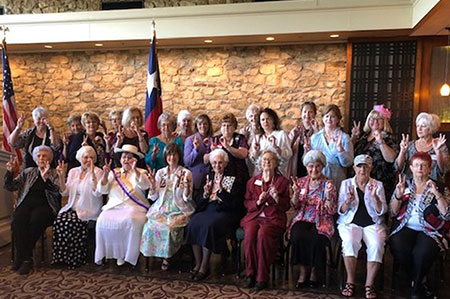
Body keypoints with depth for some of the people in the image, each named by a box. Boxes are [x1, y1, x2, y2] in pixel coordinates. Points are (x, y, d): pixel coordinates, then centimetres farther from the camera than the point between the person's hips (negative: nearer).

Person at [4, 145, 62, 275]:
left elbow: (57, 191, -6)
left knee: (35, 220, -34)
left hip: (45, 205, -3)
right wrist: (10, 171, -3)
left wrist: (45, 178, -21)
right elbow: (10, 187, 14)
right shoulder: (27, 172, 21)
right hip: (26, 204, 3)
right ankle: (26, 258, -23)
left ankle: (21, 256, -18)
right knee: (17, 220, -30)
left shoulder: (55, 173, 11)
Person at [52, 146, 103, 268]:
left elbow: (97, 193, -17)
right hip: (72, 208, 5)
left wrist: (92, 173, -22)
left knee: (70, 223, -28)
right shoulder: (73, 171, 14)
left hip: (88, 211, -5)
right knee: (58, 221, -23)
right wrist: (62, 176, -2)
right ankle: (61, 257, -10)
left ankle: (75, 259, -12)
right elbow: (65, 193, 11)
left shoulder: (97, 172, -2)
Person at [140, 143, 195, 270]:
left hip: (178, 210, -3)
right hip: (161, 208, 3)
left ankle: (167, 256, -7)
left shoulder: (186, 173, 2)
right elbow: (153, 197, 10)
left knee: (171, 227, -30)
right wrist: (152, 183, -6)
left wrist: (186, 183, -20)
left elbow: (187, 198, -4)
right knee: (151, 225, -26)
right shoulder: (160, 173, 12)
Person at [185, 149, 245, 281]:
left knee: (209, 225, -33)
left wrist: (221, 189, -16)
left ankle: (204, 266, -20)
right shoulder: (208, 177, 17)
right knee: (193, 223, -25)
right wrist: (205, 193, -7)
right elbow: (198, 202, 14)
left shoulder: (233, 180, 3)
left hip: (224, 212, -4)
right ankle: (198, 263, -14)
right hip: (207, 210, 4)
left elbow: (235, 204, -8)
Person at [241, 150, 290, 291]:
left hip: (274, 217, -2)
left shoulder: (282, 181, 12)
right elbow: (246, 203, 14)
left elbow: (286, 206, 8)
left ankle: (262, 277, -22)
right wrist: (258, 202, -6)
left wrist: (277, 198, -12)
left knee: (263, 234, -34)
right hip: (254, 216, 2)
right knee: (249, 233, -31)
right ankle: (250, 273, -15)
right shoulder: (252, 181, 19)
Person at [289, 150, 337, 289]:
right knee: (298, 237, -29)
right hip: (302, 219, 2)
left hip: (321, 221, -2)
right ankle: (303, 272, -9)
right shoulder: (301, 181, 9)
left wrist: (328, 195, -21)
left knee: (316, 240, -30)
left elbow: (331, 211, -4)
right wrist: (296, 192, -11)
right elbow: (295, 206, 7)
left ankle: (314, 272, -4)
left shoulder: (328, 184, 1)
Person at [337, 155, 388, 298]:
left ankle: (369, 285, -17)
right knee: (350, 242, -31)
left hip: (373, 223, 1)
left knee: (376, 245, -30)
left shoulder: (378, 185, 9)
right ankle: (350, 282, -17)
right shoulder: (346, 183, 8)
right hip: (350, 222, 0)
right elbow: (341, 211, 4)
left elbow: (382, 211, 0)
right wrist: (348, 201, -18)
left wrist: (374, 196, -18)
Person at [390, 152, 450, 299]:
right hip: (405, 228, 2)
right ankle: (420, 280, 1)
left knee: (423, 252, -32)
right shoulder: (404, 185, 12)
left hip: (429, 231, -1)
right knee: (399, 249, -29)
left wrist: (437, 194, -14)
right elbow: (393, 213, 7)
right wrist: (398, 195, -9)